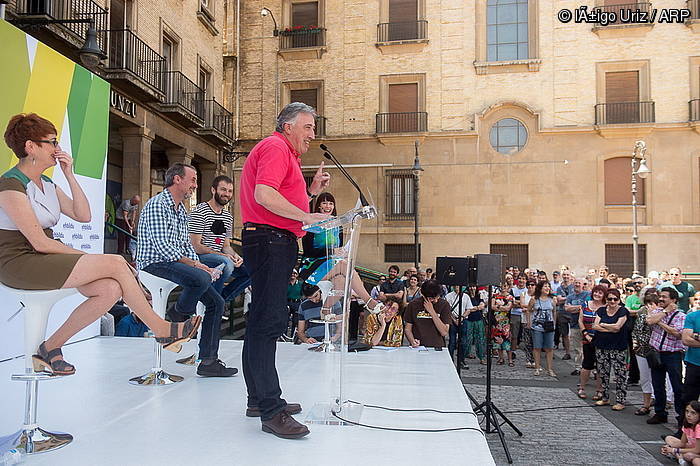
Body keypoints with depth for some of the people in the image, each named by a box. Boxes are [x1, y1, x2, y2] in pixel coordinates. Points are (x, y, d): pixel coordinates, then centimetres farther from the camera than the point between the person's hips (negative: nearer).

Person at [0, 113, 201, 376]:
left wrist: (69, 176, 3)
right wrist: (85, 257, -10)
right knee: (115, 263, -20)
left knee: (111, 290, -16)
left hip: (44, 260, 9)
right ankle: (162, 331, -8)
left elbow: (83, 216, 8)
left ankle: (50, 348, -2)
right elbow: (40, 243, -18)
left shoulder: (46, 185, 15)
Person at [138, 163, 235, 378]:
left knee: (216, 303, -1)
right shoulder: (157, 204, -10)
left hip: (177, 263, 10)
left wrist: (200, 265, 2)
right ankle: (177, 316, -7)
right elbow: (162, 246, -20)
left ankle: (208, 361, 3)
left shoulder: (181, 210, 21)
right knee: (201, 278, -36)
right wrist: (194, 265, -20)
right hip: (155, 264, -10)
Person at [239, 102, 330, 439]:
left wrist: (312, 191, 15)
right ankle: (271, 411, -12)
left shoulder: (286, 154, 26)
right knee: (269, 321, -13)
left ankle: (260, 399, 22)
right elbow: (264, 196, -23)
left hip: (276, 243, 11)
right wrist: (306, 216, -21)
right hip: (270, 239, -11)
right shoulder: (275, 147, -7)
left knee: (264, 322, 13)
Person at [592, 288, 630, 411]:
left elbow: (617, 326, -15)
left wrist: (602, 325, -3)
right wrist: (610, 329, -13)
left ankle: (620, 401, 4)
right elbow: (595, 326, -2)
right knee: (603, 373, 11)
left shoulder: (623, 311, -4)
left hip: (618, 348, -5)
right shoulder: (601, 310, 9)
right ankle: (605, 398, 24)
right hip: (602, 347, 5)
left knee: (620, 374, -4)